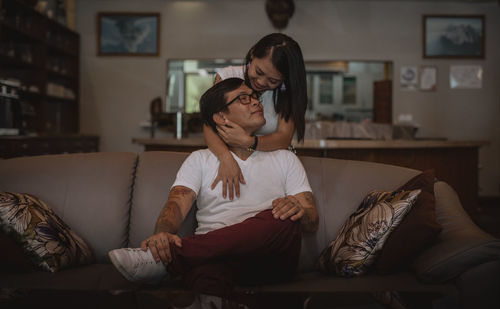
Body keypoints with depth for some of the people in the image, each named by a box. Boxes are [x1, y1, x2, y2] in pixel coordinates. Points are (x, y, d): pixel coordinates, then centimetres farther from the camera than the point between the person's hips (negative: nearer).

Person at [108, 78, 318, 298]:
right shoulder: (200, 160, 18)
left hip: (269, 258, 3)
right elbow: (177, 204, 0)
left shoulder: (284, 159, 20)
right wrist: (162, 234, -25)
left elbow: (312, 223, 10)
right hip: (215, 256, -3)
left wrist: (298, 211, -16)